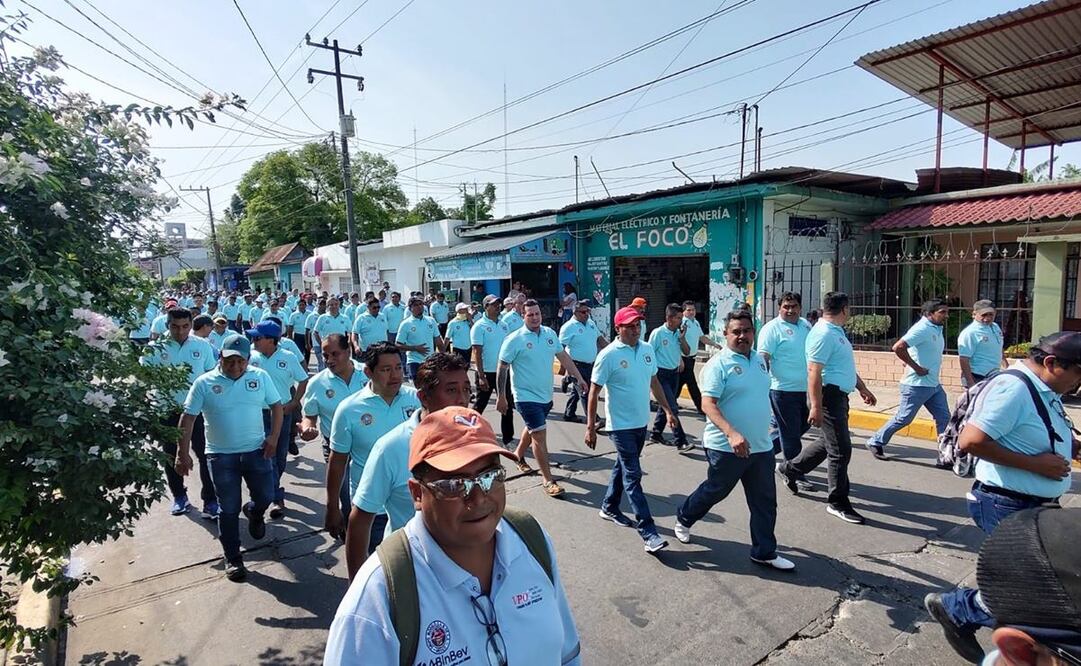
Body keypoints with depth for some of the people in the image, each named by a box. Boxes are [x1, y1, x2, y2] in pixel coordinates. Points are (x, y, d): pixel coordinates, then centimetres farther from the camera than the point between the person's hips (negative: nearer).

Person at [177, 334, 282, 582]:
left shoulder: (260, 377, -3)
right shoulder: (204, 383, -7)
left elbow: (276, 406, 3)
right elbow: (188, 418, -4)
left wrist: (273, 437, -7)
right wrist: (183, 453, -7)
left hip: (256, 450, 1)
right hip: (221, 455, -1)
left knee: (266, 496, 6)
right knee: (228, 509, 6)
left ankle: (254, 512, 44)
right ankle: (233, 558, 22)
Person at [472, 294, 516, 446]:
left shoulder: (504, 325, 9)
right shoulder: (479, 326, -9)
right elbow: (477, 353, -14)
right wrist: (481, 376, -19)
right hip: (487, 372, -6)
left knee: (508, 405, 8)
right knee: (480, 405, 8)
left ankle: (508, 439, 18)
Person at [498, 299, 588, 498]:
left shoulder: (550, 334, 3)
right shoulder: (514, 339, -14)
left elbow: (563, 356, 13)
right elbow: (502, 368, -11)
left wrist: (579, 377, 12)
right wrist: (501, 397, -11)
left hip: (546, 395, 6)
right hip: (527, 396, -6)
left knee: (532, 429, 24)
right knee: (540, 434, -8)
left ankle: (518, 455, 49)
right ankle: (548, 480, 1)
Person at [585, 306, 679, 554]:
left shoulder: (647, 349, 4)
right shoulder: (608, 355, -15)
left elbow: (654, 382, 16)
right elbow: (594, 392, -12)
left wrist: (667, 409, 16)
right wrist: (590, 426, -14)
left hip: (642, 422, 7)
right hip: (621, 425, -7)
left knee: (623, 467, 20)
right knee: (633, 476, -5)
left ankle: (609, 508, 39)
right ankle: (648, 532, -3)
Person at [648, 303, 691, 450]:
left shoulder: (679, 333, 5)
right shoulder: (658, 333, -13)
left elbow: (686, 352, 7)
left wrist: (682, 337, -8)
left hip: (675, 373, 7)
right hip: (661, 374, -7)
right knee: (673, 408, -9)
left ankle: (656, 434, 31)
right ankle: (681, 442, -6)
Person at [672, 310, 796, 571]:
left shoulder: (759, 359, 9)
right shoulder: (719, 364, -15)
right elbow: (708, 404, -23)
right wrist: (732, 433, -35)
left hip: (761, 446, 7)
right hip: (727, 447, -6)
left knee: (765, 502, 10)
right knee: (714, 491, 12)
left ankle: (764, 552, 24)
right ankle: (684, 519, 38)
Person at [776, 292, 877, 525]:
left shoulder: (836, 331, 15)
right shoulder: (823, 334, -18)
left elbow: (846, 366, 27)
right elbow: (814, 372, -24)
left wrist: (862, 388, 29)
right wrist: (816, 406, -27)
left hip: (839, 395, 11)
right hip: (829, 395, -11)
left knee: (828, 443, 20)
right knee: (841, 450, -3)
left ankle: (789, 469, 33)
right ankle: (837, 502, 9)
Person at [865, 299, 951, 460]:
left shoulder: (938, 329, 10)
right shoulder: (922, 329, -18)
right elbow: (898, 347, -29)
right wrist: (916, 367, -21)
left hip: (934, 385, 9)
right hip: (917, 385, -9)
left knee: (944, 418, 7)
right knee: (903, 418, 1)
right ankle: (875, 442, 14)